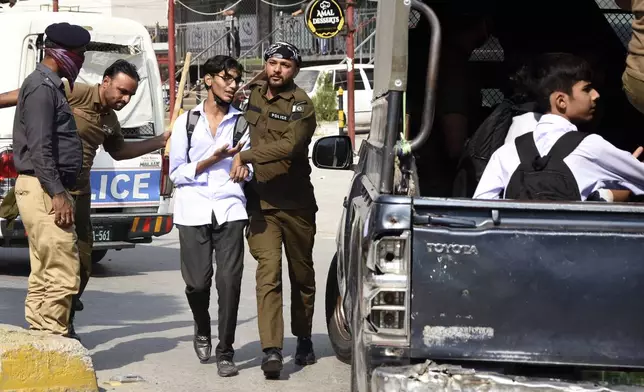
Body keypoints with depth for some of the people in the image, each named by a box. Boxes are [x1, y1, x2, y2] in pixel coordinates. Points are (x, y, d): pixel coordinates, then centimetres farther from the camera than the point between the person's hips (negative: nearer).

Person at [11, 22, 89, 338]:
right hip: (44, 191, -11)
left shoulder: (51, 85, 20)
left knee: (43, 275, 12)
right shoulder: (42, 87, -12)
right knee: (63, 273, -11)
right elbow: (39, 148, -20)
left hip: (47, 190, 11)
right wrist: (58, 194, -23)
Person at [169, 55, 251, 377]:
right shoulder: (186, 122, 10)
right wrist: (214, 159, -8)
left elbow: (251, 165, 16)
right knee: (197, 281, -3)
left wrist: (244, 169, -8)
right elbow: (176, 173, 5)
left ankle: (225, 351, 1)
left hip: (229, 209, 0)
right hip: (194, 209, 0)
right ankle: (202, 332, 28)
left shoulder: (242, 122, 12)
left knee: (229, 279, -10)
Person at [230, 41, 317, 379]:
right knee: (268, 274, -10)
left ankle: (303, 339, 30)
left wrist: (245, 157, -22)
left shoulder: (301, 105, -7)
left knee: (301, 274, 12)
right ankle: (271, 350, -15)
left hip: (296, 205, -2)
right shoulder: (252, 95, 9)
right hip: (260, 203, 2)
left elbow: (289, 146, -23)